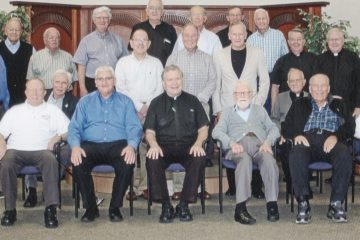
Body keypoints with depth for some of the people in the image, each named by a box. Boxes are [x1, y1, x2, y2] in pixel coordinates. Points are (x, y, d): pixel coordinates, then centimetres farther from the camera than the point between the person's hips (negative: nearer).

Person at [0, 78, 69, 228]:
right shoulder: (14, 111, 23)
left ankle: (51, 209, -37)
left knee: (51, 161, -36)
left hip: (42, 150, -1)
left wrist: (58, 137, -7)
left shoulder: (53, 111, 20)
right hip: (16, 150, 1)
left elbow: (69, 131, 12)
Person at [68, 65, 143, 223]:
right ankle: (90, 208, -13)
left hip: (117, 145, -1)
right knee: (77, 163, -31)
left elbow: (134, 128, 4)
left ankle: (115, 207, -13)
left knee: (127, 163, -33)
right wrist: (75, 146, -13)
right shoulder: (85, 102, 19)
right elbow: (74, 127, 9)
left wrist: (131, 146, -18)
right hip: (91, 146, 1)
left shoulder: (125, 102, 17)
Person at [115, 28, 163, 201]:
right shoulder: (123, 63, 11)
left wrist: (148, 106, -6)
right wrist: (138, 107, -7)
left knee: (149, 149, -7)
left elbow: (160, 89, 8)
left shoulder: (156, 63, 15)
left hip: (151, 111, 1)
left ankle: (145, 186, -3)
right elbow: (121, 89, 1)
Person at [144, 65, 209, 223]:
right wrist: (154, 145, -13)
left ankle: (184, 204, -19)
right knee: (152, 160, -33)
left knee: (199, 160, -33)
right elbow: (149, 131, 10)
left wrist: (198, 144, -8)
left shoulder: (192, 101, 18)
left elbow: (203, 128, 13)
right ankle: (166, 205, -20)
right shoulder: (156, 103, 17)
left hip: (188, 146, 0)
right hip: (164, 146, 0)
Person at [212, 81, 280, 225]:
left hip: (259, 144, 2)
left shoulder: (259, 109, 34)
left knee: (269, 159, -34)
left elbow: (273, 129, 20)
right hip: (239, 146, -1)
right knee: (245, 159, -38)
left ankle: (272, 205, -38)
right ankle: (240, 208, -45)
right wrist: (232, 143, -10)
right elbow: (217, 132, 11)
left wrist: (267, 142, -3)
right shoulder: (228, 112, 29)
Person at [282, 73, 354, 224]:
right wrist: (296, 135, -7)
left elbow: (349, 127, 11)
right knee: (296, 155, -36)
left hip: (330, 141, 0)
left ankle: (336, 204, -30)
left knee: (344, 154, -35)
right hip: (306, 140, 0)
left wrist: (336, 136, -11)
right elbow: (286, 128, 16)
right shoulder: (299, 105, 27)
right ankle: (303, 204, -31)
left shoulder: (339, 105, 27)